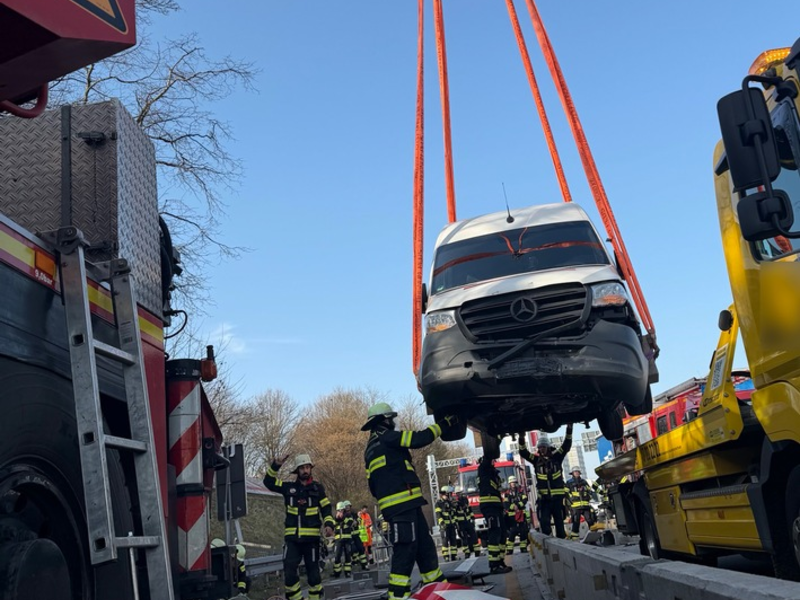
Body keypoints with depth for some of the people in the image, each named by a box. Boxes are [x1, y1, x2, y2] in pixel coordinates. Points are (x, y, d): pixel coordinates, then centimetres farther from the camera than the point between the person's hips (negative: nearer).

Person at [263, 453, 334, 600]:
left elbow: (326, 509, 4)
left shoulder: (317, 488, 3)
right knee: (289, 573, -5)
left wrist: (329, 524, -12)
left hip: (311, 537, -1)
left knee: (313, 571, 5)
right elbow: (269, 482, 5)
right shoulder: (289, 487, 7)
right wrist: (275, 466, -8)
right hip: (292, 537, 1)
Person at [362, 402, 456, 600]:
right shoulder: (387, 438, -5)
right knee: (405, 550, -10)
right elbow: (420, 439, -12)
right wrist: (445, 423, -3)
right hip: (403, 503, -10)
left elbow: (373, 485, 22)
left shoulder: (370, 449, 22)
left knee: (425, 546, 15)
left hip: (396, 505, 10)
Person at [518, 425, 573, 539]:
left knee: (559, 522, 6)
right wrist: (521, 439, -18)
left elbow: (566, 446, -3)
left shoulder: (556, 457, 5)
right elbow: (523, 453, -2)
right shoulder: (536, 460, 7)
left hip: (558, 496, 0)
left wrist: (569, 430, -14)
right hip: (544, 497, 0)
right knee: (544, 522, -10)